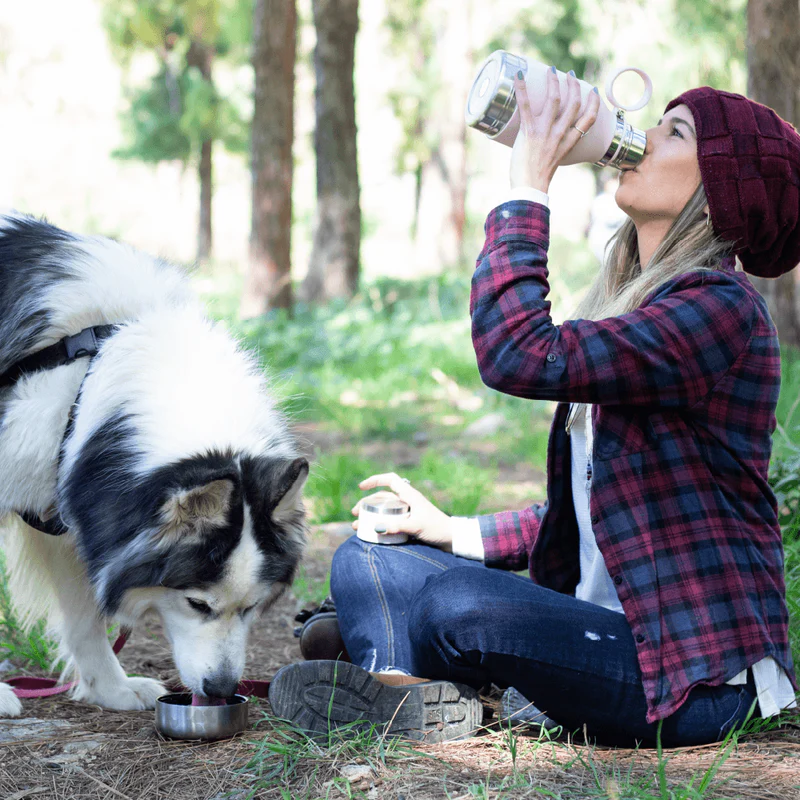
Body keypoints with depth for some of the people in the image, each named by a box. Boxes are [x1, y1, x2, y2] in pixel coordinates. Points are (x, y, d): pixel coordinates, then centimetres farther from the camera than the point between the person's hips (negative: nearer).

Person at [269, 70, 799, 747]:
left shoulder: (720, 306, -16)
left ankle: (391, 659, 2)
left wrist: (527, 184, -20)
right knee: (365, 559, 3)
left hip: (698, 678, -9)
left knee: (458, 604, -28)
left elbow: (520, 356, -29)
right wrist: (460, 533, 6)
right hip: (605, 628, 9)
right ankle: (415, 697, -21)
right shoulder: (629, 303, 15)